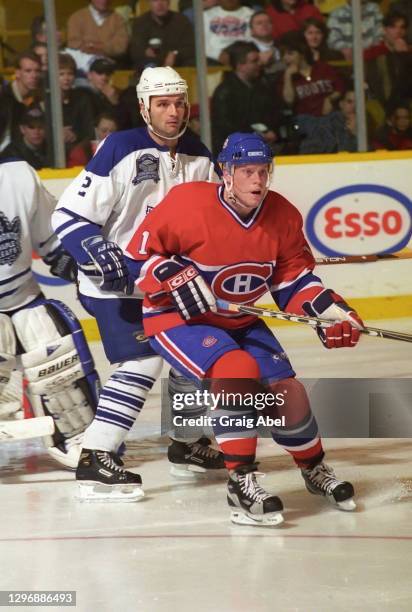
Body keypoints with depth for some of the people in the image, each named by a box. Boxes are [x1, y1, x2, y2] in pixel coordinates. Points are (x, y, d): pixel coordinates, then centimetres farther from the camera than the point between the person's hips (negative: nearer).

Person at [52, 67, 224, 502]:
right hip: (115, 284, -8)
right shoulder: (121, 151, -18)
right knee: (143, 361, -21)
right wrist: (101, 256, -29)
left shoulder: (198, 158, 2)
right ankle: (94, 460, -21)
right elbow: (69, 216, -19)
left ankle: (187, 444, 35)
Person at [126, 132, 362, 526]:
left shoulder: (283, 216, -7)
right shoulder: (187, 203, -23)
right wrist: (176, 281, -28)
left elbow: (294, 280, 1)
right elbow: (141, 253, -13)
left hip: (241, 323, 6)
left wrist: (331, 313, -13)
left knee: (288, 393, -3)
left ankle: (315, 470, 28)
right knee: (239, 370, -32)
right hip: (176, 318, -6)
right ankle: (241, 482, -24)